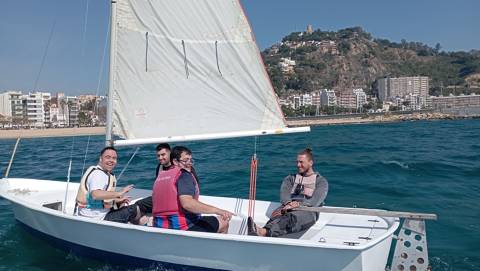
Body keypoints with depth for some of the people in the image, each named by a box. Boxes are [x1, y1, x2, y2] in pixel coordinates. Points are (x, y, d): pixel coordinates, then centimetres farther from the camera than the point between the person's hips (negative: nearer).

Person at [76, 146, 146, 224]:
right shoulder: (98, 173, -18)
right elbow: (95, 194, -36)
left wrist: (117, 200, 9)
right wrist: (119, 193, -33)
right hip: (96, 218, -11)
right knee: (134, 210, -6)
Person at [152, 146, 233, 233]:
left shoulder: (161, 176, 10)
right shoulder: (184, 174, -13)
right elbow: (187, 203, -30)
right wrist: (218, 211, -30)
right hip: (182, 227, -9)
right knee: (223, 222, 6)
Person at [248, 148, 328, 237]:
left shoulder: (321, 181, 15)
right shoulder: (290, 178, 25)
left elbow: (315, 201, -3)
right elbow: (283, 194, 6)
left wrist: (298, 205, -19)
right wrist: (289, 203, -18)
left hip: (308, 211, -3)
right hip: (289, 210, 3)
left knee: (293, 217, -39)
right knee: (277, 215, -35)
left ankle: (263, 232, -64)